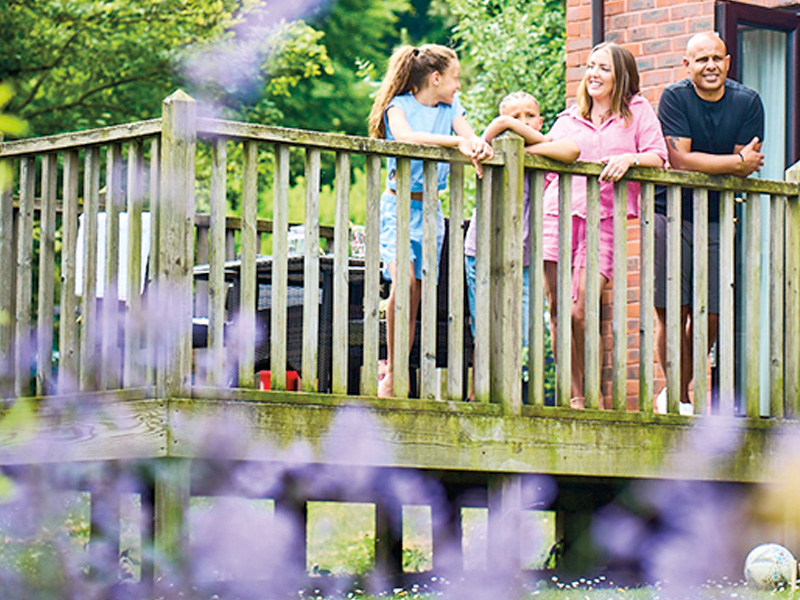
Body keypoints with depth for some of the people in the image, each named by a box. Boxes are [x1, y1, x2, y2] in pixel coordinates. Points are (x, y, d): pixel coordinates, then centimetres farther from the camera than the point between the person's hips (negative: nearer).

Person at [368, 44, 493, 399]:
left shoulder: (451, 109, 13)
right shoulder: (399, 105, -4)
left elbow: (471, 138, -3)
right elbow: (404, 136, -24)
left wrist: (480, 147, -28)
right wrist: (455, 141, -33)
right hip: (399, 206, -5)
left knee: (415, 298, 3)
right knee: (404, 281, -23)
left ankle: (399, 375, 9)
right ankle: (392, 369, -14)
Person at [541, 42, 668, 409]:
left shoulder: (637, 111, 14)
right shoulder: (567, 120, 24)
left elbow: (658, 157, 5)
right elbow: (548, 164, 24)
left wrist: (630, 159, -13)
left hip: (604, 217, -3)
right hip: (559, 214, 3)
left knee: (581, 311, -15)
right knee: (558, 309, -6)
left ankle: (593, 392, 0)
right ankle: (573, 395, 0)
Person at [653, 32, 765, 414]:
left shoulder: (747, 102, 2)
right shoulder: (675, 98, -7)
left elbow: (747, 167, -3)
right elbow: (678, 160, -16)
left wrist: (703, 165, -15)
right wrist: (737, 162, -13)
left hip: (716, 219, 3)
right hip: (669, 214, -3)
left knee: (710, 316, 0)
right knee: (672, 311, -5)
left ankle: (678, 391, 19)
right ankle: (677, 397, 7)